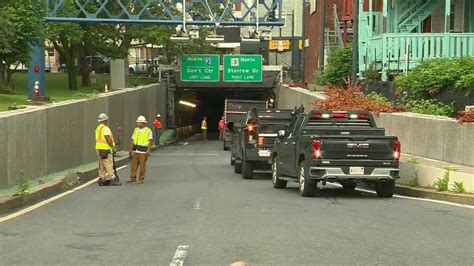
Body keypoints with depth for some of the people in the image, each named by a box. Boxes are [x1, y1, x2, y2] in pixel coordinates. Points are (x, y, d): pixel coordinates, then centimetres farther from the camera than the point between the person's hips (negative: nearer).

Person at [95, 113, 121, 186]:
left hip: (99, 148, 9)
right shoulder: (106, 128, -15)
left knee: (102, 165, 12)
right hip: (106, 149, -9)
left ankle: (101, 179, 12)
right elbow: (108, 139, -21)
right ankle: (112, 179, -8)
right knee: (109, 165, -8)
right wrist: (113, 147, -10)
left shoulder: (98, 128, 14)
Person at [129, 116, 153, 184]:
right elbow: (133, 140, 17)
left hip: (143, 151, -5)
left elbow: (150, 141, -6)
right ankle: (133, 179, 9)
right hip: (135, 150, 5)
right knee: (134, 165, 4)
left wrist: (148, 150, -14)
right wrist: (131, 148, 10)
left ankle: (141, 179, 5)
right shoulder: (136, 130, 15)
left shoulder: (148, 131, -2)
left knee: (142, 165, -4)